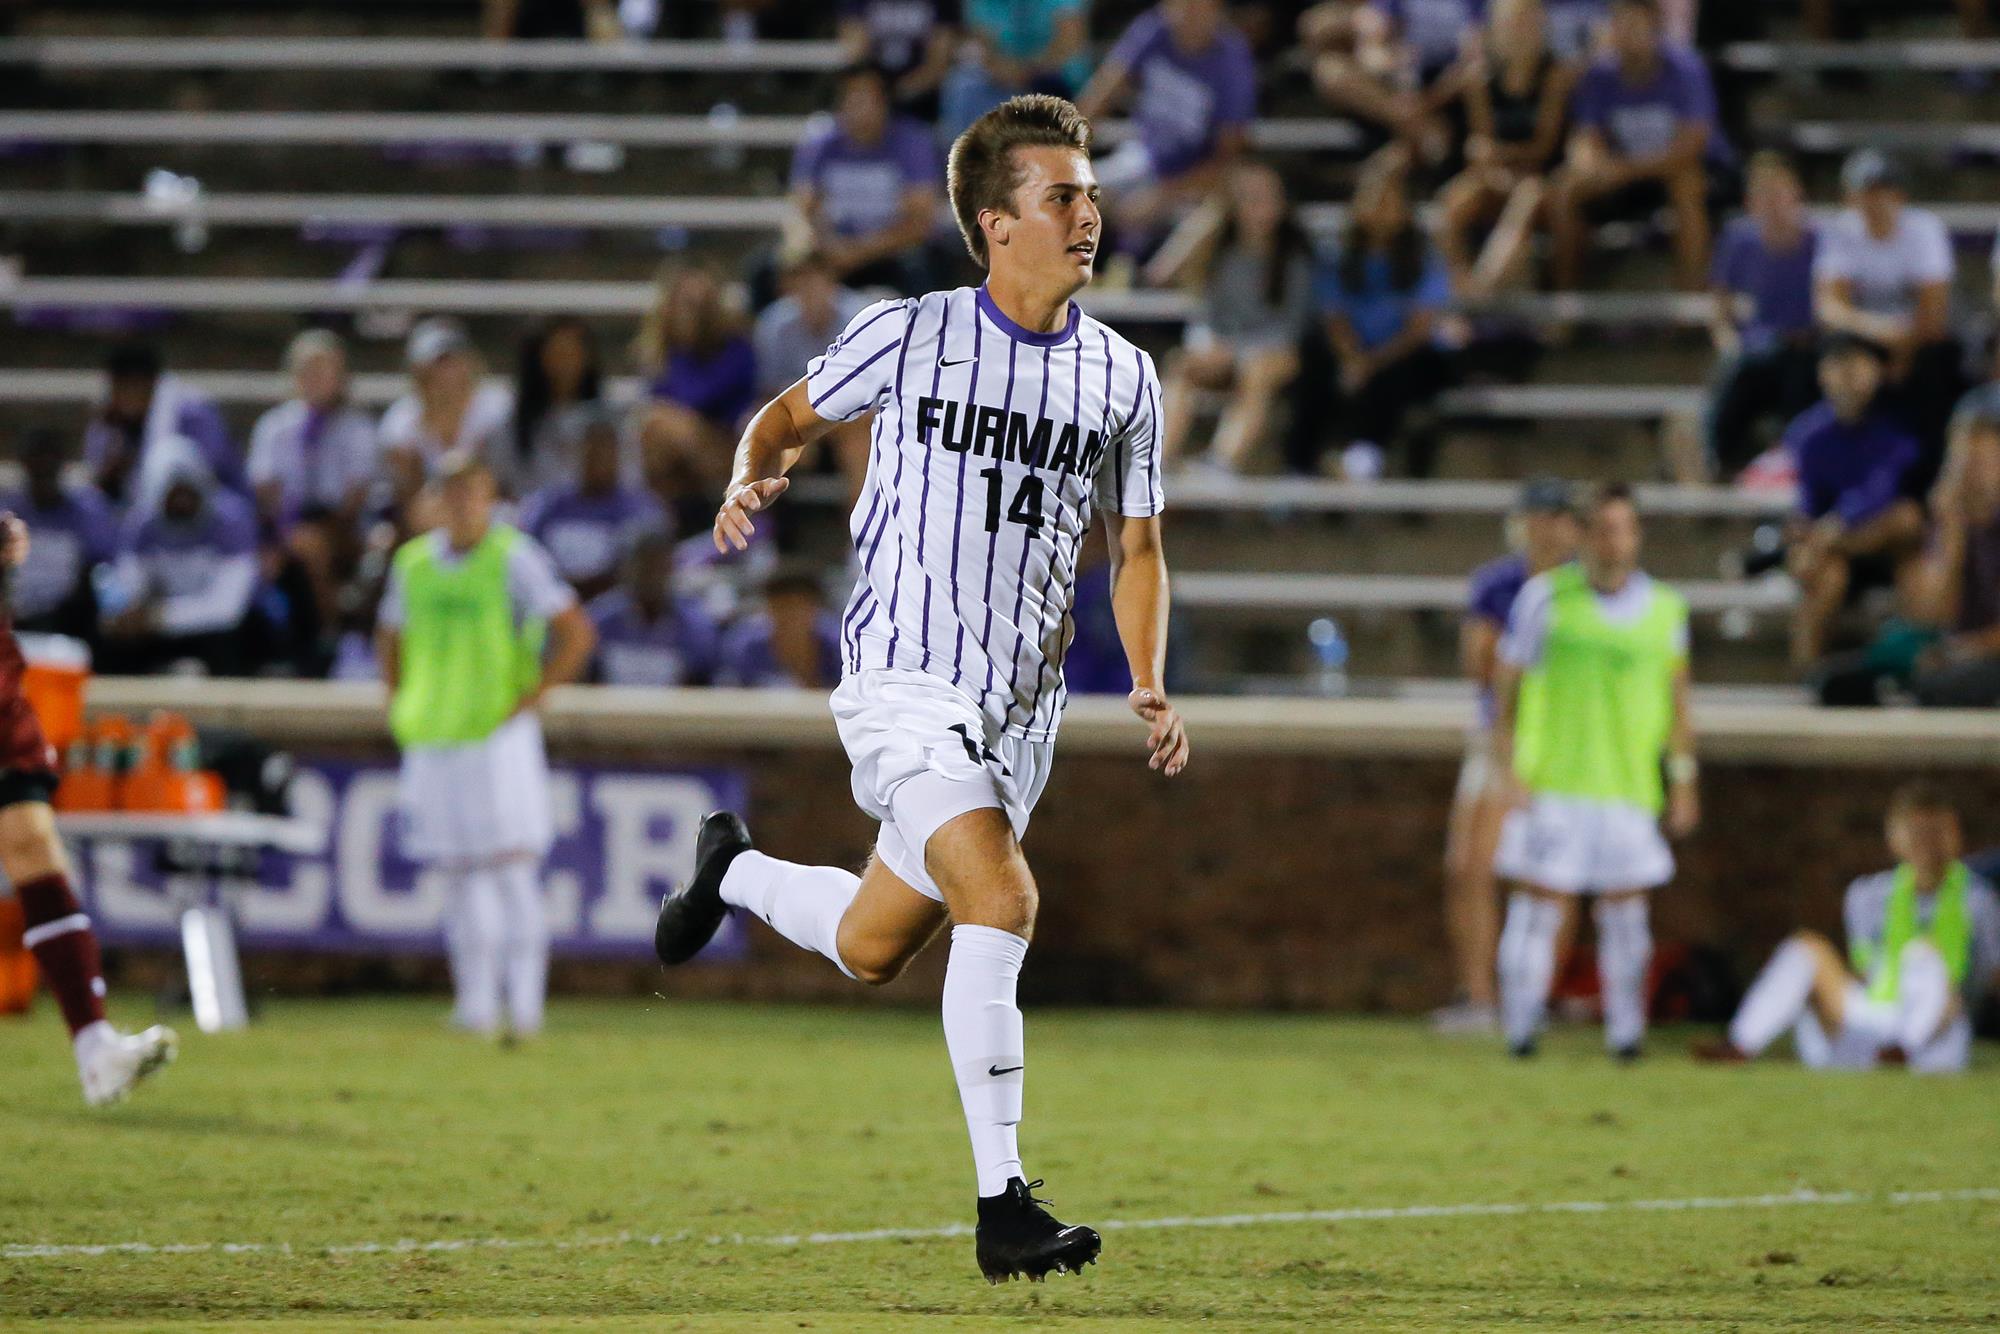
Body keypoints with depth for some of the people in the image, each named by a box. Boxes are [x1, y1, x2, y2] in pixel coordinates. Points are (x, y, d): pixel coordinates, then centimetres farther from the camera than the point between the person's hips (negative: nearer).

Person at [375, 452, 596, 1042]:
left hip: (499, 734, -5)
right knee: (463, 875, 6)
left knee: (513, 870, -9)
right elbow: (390, 634, 28)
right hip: (433, 743, 5)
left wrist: (530, 699, -11)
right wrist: (397, 702, 15)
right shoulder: (413, 562, 11)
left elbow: (577, 634, -8)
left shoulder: (515, 558, -5)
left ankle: (524, 1005, -9)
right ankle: (476, 1002, 10)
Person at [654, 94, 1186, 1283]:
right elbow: (793, 415, 11)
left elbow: (1137, 546, 14)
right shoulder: (907, 336, -5)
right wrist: (755, 478, -12)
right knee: (1003, 904, -25)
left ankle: (736, 873, 48)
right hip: (907, 682, -5)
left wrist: (1150, 686, -1)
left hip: (1024, 704, 5)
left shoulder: (1123, 376, 4)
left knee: (870, 950, 14)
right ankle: (1003, 1206, -22)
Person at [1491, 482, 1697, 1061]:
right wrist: (1509, 770, -6)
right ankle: (1521, 1028, 0)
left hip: (1629, 790, 3)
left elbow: (1677, 702, 16)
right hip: (1550, 787, -3)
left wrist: (1683, 781, 13)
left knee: (1626, 910, 3)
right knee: (1541, 902, -7)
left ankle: (1625, 1032, 11)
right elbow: (1505, 686, 2)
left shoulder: (1665, 608, 8)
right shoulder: (1545, 597, 0)